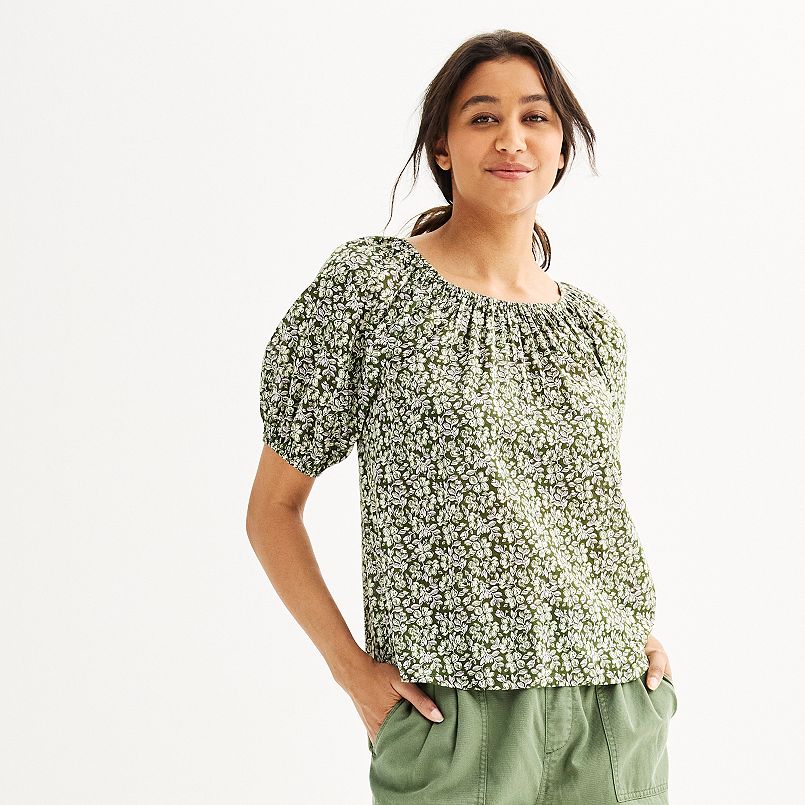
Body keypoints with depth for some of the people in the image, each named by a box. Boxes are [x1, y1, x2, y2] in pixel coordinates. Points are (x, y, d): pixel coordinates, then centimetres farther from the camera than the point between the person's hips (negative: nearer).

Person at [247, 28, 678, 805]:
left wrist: (644, 630, 7)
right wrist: (353, 669, -9)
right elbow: (272, 508, -2)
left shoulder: (593, 326, 9)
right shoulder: (368, 284, -4)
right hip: (456, 712, -4)